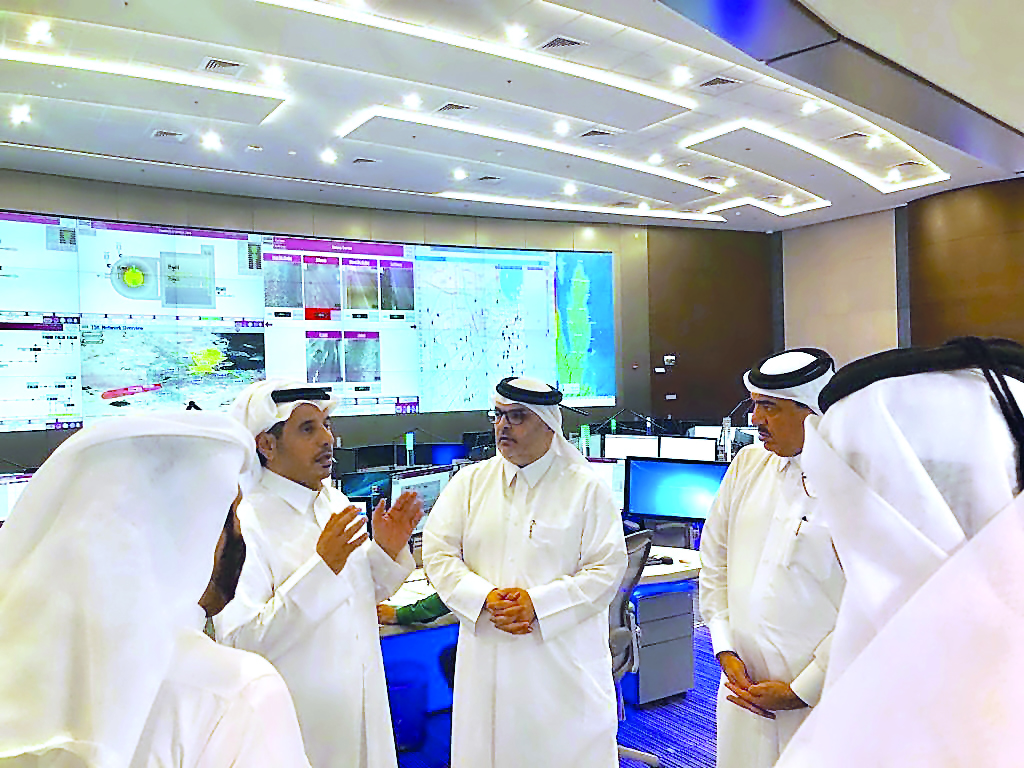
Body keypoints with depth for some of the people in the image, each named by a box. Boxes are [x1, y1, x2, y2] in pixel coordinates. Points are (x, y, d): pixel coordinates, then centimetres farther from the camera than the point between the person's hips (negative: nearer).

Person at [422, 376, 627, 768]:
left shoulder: (587, 488, -2)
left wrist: (538, 603, -16)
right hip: (486, 658, 3)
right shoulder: (470, 482, 7)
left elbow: (607, 568, -6)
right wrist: (485, 599, -13)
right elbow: (437, 552, 2)